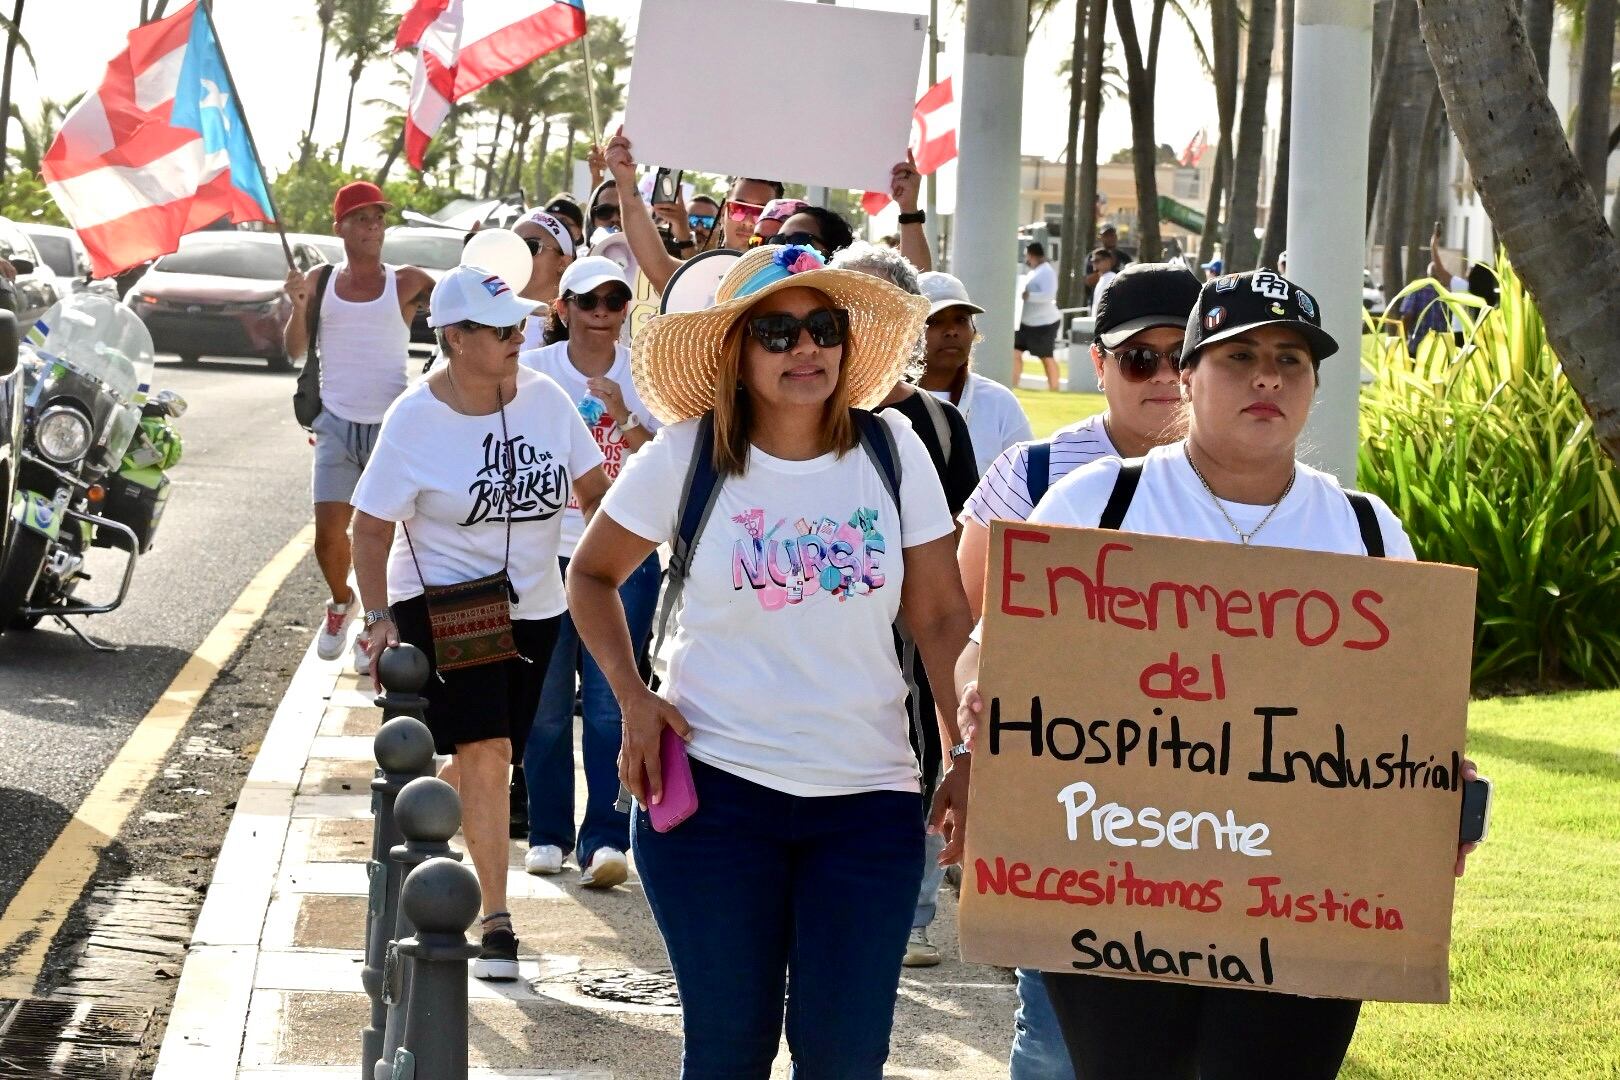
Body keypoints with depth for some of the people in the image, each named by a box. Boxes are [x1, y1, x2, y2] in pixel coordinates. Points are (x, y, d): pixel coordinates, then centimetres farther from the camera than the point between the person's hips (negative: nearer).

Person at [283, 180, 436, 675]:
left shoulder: (405, 282, 1)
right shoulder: (320, 280, 5)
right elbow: (295, 349, 1)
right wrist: (299, 304, -16)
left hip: (391, 425, -1)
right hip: (336, 425, 2)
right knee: (329, 533, 0)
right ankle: (340, 603, 29)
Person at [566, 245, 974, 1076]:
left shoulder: (890, 450, 0)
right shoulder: (687, 455, -4)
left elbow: (941, 616, 3)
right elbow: (592, 576, 9)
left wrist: (967, 760, -3)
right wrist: (634, 700, -3)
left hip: (869, 795, 1)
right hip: (714, 787, -1)